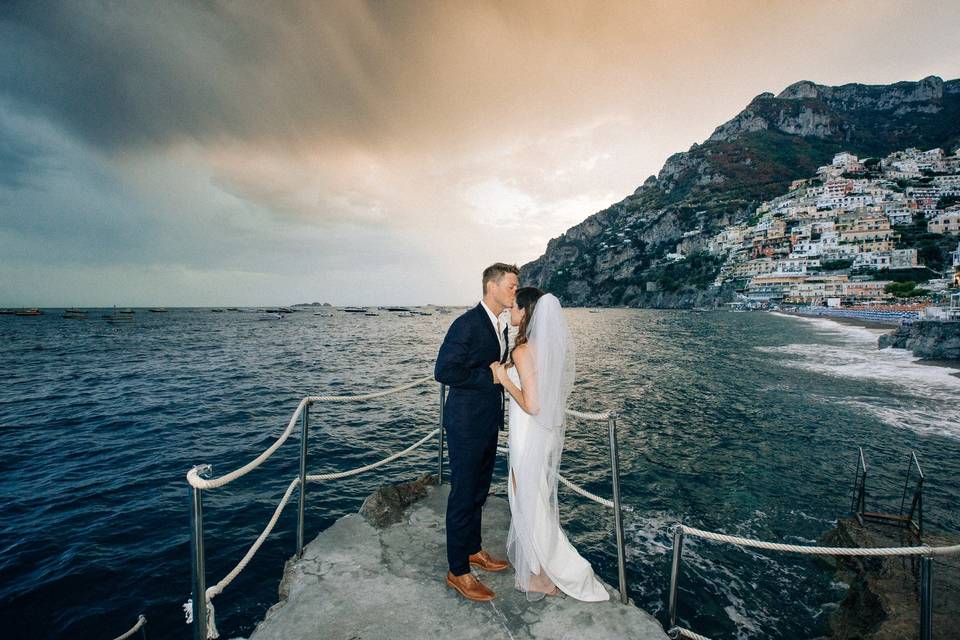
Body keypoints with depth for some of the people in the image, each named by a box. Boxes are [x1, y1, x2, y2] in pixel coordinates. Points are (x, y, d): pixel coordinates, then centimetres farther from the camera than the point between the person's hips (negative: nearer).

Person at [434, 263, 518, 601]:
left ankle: (473, 549, 41)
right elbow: (444, 371, -23)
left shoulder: (501, 326, 9)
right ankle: (458, 571, 20)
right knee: (463, 495, 4)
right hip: (466, 424, -9)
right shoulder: (467, 324, -19)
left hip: (488, 422, 9)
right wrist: (490, 377, -22)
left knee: (479, 491, 22)